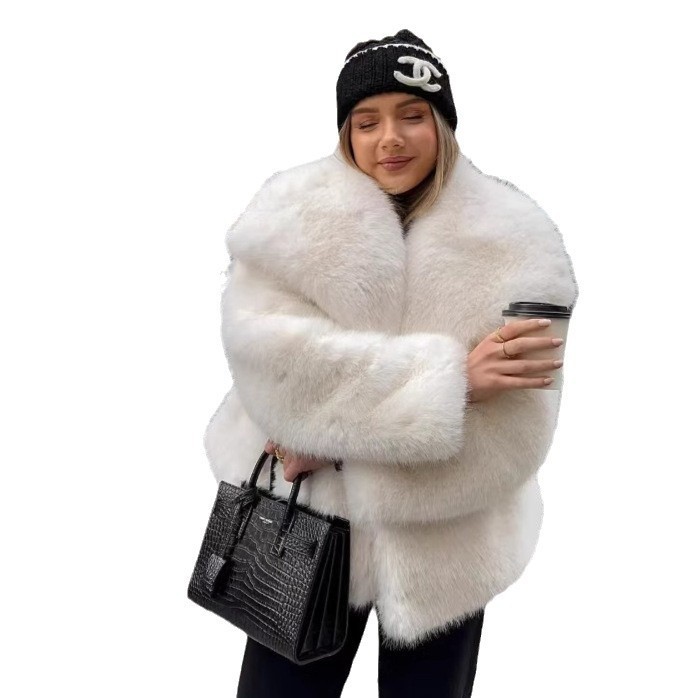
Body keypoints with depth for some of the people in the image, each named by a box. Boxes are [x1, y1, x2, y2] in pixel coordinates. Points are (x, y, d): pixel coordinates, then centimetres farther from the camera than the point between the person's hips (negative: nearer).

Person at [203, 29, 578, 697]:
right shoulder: (293, 217, -7)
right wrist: (444, 380, -27)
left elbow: (515, 420, -15)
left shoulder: (511, 240, -8)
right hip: (306, 530, 0)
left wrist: (337, 437, -20)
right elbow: (268, 354, -21)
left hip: (443, 546, 1)